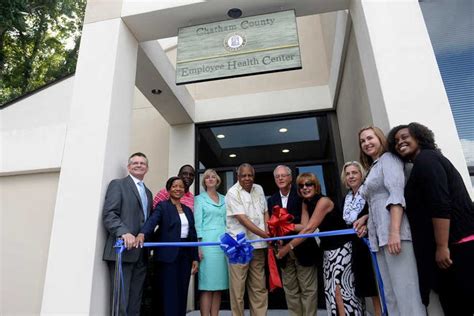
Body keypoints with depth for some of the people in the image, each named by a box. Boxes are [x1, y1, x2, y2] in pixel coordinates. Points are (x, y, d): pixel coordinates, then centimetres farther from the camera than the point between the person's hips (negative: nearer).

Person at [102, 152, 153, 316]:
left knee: (135, 302, 9)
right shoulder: (118, 184, 3)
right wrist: (124, 232, -24)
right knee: (121, 301, -4)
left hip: (141, 253, 6)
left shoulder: (148, 193, 22)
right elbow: (109, 214, -10)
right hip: (123, 250, -6)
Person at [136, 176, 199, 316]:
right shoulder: (162, 206, -2)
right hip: (168, 255, -5)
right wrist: (142, 234, -42)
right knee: (169, 293, -2)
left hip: (185, 255, 5)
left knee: (182, 293, 9)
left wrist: (195, 258, 8)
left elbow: (193, 235, 13)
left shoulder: (188, 210, 14)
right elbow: (152, 221, -22)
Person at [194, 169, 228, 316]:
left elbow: (228, 221, 15)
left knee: (219, 283, 6)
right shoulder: (199, 199, 5)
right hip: (208, 243, -4)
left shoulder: (224, 199, 16)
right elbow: (197, 222, -2)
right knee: (207, 284, -4)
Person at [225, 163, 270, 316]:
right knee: (238, 286, 0)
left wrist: (268, 232, -2)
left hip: (258, 244, 5)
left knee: (259, 286, 12)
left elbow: (265, 212, 15)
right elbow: (243, 219, -15)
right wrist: (264, 234, -18)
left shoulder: (259, 189, 10)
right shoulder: (232, 193, -9)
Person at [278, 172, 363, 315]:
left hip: (341, 248, -8)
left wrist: (288, 247, -24)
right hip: (327, 249, 8)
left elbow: (309, 229, -25)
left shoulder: (323, 201, -20)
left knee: (340, 288, -8)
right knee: (330, 289, 8)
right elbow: (304, 227, -7)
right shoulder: (305, 203, 5)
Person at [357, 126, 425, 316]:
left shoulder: (388, 158, 1)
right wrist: (365, 219, 8)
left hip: (395, 233, -8)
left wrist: (394, 231, -23)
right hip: (379, 237, 8)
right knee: (391, 293, 9)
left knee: (405, 290, -8)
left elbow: (396, 193, -14)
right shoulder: (373, 169, 24)